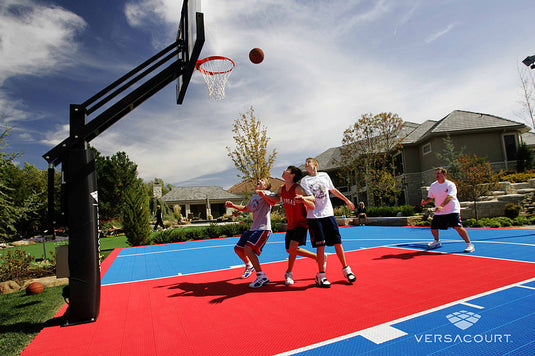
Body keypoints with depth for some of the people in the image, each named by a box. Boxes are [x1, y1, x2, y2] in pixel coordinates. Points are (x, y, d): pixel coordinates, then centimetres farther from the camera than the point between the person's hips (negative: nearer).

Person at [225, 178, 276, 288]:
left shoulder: (267, 193, -4)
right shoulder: (254, 196, 21)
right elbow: (245, 208, 36)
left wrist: (264, 195, -43)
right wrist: (232, 205, 24)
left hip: (263, 228, -9)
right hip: (253, 228, 9)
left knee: (248, 248, -27)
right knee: (238, 248, 14)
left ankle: (261, 277, -18)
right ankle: (249, 266, 41)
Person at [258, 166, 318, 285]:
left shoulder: (297, 189, -20)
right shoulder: (282, 188, 2)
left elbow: (312, 206, -24)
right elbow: (273, 202, 13)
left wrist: (303, 199, -43)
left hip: (301, 223, -8)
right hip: (291, 224, 8)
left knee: (292, 246, -19)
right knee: (290, 250, 10)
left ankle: (289, 274, 5)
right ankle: (318, 257, 27)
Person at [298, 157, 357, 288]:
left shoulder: (324, 175, 11)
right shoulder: (305, 180, 1)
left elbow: (333, 190, 23)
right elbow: (312, 198, -11)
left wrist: (346, 200, 27)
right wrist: (303, 197, -31)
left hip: (328, 213, 3)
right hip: (314, 216, -3)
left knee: (337, 242, 5)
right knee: (320, 245, -5)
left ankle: (346, 269, 22)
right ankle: (321, 276, 8)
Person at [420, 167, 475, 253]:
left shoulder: (450, 184, -12)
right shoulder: (433, 186, 5)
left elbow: (449, 197, -27)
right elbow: (430, 197, 12)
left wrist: (441, 206, -42)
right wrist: (425, 201, -11)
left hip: (452, 210, -5)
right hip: (439, 212, 5)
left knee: (458, 227, -19)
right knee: (433, 227, 5)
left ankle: (469, 244, -4)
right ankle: (437, 242, 33)